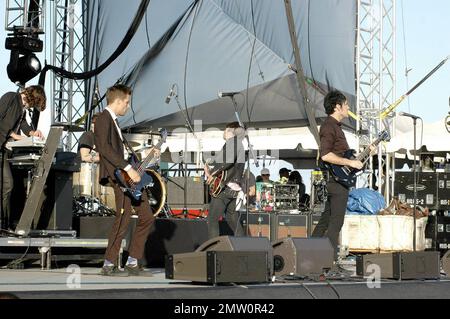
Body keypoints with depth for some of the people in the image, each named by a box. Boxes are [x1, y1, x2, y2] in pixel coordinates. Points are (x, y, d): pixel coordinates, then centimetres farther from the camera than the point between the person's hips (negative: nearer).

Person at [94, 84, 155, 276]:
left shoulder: (113, 121, 23)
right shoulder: (104, 118, -8)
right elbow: (104, 148, -20)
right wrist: (128, 168, -22)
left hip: (128, 175, 10)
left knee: (147, 217, 8)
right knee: (123, 220, -13)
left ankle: (132, 263, 13)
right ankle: (109, 266, -7)